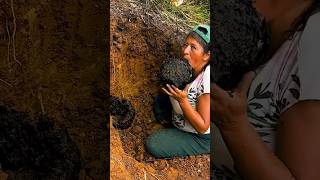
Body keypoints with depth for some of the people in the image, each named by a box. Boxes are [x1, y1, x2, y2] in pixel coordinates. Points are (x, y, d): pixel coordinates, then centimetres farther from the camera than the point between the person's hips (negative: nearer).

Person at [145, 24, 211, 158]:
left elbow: (202, 127, -29)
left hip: (202, 138, -7)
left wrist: (182, 100, -38)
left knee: (153, 145, -13)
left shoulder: (207, 80, -34)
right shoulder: (187, 68, -12)